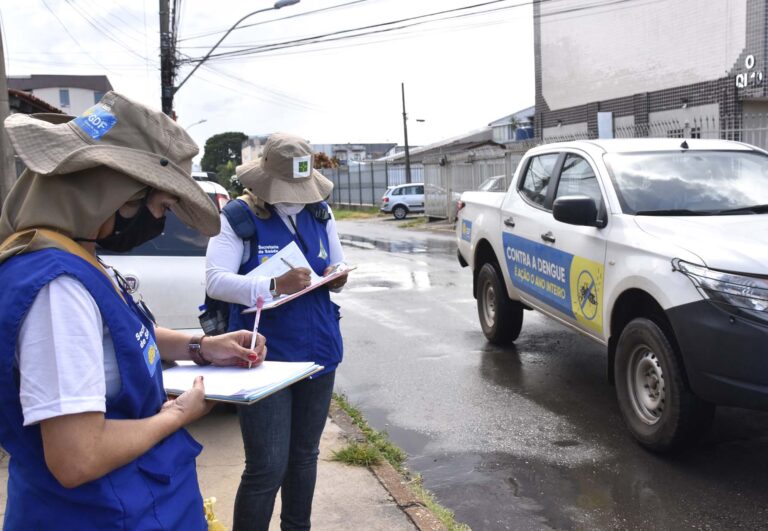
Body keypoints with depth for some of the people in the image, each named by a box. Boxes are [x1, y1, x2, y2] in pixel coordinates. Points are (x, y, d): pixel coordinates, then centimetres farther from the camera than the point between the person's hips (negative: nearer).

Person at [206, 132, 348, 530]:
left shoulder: (320, 212, 6)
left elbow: (339, 267, 14)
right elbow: (215, 281, -20)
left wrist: (338, 277, -11)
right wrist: (274, 285, -34)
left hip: (318, 352, 5)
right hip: (264, 358, -5)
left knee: (304, 456, 18)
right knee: (267, 467, -4)